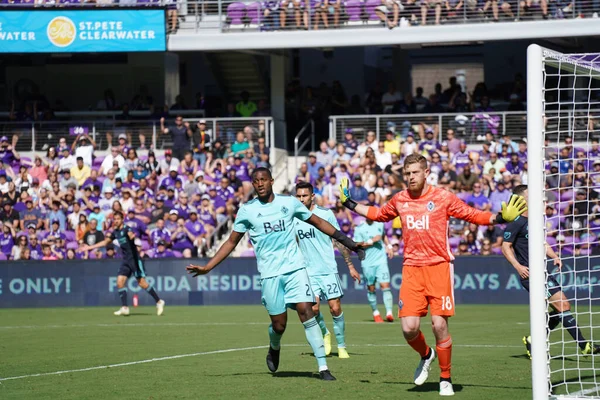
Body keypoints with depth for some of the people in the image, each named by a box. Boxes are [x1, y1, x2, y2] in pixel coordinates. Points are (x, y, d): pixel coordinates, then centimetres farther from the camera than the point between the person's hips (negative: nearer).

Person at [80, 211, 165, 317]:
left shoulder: (126, 229, -10)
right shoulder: (115, 232, 13)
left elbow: (130, 235, -35)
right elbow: (105, 242, 27)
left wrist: (131, 236, -60)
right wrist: (89, 247, 28)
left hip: (134, 259, -7)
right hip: (126, 260, 7)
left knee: (142, 283, -10)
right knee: (120, 281, -4)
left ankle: (159, 302, 2)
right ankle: (124, 308, -3)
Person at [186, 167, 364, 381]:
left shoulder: (289, 202, 4)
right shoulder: (247, 210, 2)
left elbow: (318, 222, 13)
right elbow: (231, 242, 8)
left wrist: (347, 240, 11)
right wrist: (207, 267, 2)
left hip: (295, 268, 0)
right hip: (270, 274, 0)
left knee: (306, 312, -14)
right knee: (279, 324, -1)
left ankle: (323, 367, -12)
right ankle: (274, 349, 35)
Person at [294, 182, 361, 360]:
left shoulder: (326, 214, -2)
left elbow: (339, 240, 3)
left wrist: (350, 265, 2)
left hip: (328, 270, -2)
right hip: (308, 272, 2)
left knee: (335, 308, -6)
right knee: (313, 308, -10)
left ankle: (341, 346, 5)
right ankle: (325, 334, 19)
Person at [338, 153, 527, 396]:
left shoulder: (443, 198, -2)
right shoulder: (399, 200, 8)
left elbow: (474, 215, 2)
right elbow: (377, 214, 28)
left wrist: (500, 217, -11)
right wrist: (349, 204, 29)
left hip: (438, 267, -3)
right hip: (411, 269, 3)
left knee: (440, 325, -9)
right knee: (409, 328, -7)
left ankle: (445, 379, 9)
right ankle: (426, 355, 28)